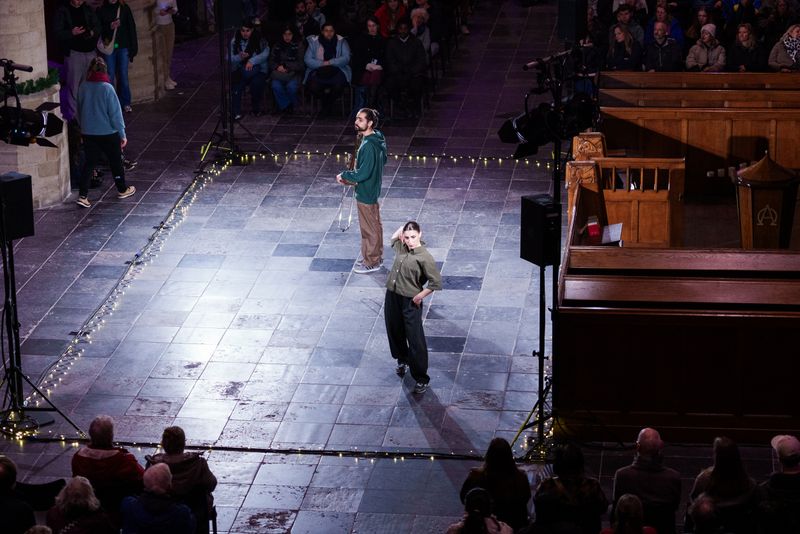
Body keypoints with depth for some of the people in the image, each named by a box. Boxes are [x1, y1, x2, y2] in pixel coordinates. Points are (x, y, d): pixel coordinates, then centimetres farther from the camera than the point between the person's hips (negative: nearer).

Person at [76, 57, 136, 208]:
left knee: (89, 163, 9)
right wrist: (122, 134, -6)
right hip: (108, 133, -4)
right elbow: (115, 113, -14)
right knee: (115, 161, 16)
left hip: (88, 133, 4)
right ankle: (122, 190, 33)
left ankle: (82, 196, -1)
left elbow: (80, 111, 7)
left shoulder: (83, 88, -5)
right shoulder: (107, 88, -18)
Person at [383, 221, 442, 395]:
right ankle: (402, 360, 51)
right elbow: (393, 238, 26)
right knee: (395, 333, 24)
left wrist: (419, 296, -13)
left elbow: (436, 282, -19)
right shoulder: (401, 247, 1)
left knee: (415, 341, -2)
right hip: (392, 297, 7)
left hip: (410, 302, -7)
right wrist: (400, 231, 7)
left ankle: (421, 379, 8)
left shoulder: (424, 257, -20)